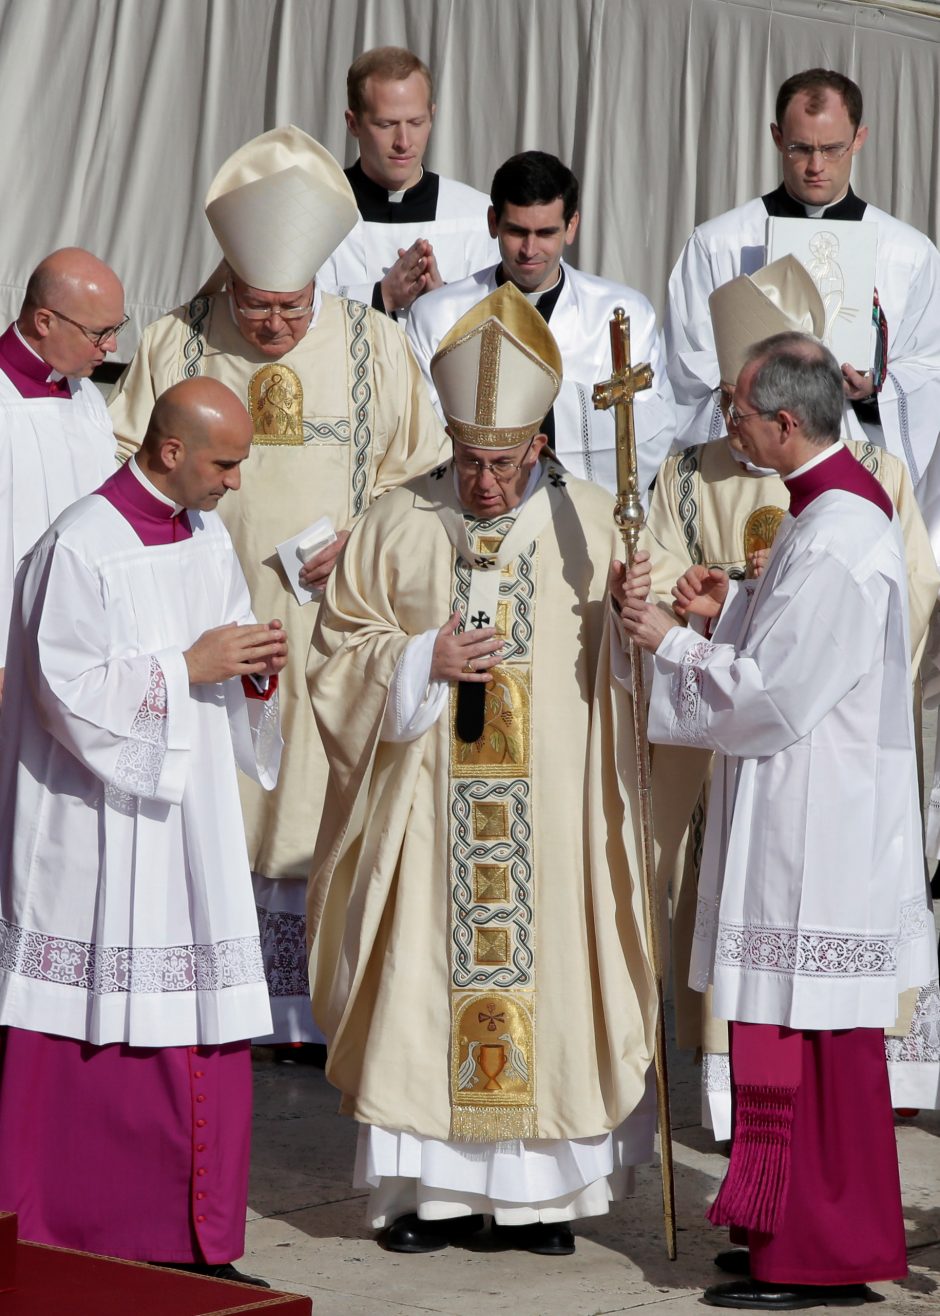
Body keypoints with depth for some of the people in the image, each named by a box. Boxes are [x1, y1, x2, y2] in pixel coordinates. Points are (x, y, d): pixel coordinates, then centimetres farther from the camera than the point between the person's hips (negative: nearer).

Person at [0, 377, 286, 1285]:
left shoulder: (207, 538, 11)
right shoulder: (82, 546, -13)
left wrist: (254, 670, -3)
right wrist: (188, 667, -17)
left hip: (192, 825, 7)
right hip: (101, 831, -7)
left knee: (203, 1031, 6)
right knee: (95, 1036, -4)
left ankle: (190, 1242, 13)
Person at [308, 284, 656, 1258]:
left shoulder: (592, 523, 2)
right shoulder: (399, 525, 2)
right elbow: (338, 652, 4)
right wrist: (426, 659, -10)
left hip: (555, 809, 0)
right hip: (430, 806, 0)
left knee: (548, 977, 2)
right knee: (428, 980, 0)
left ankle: (544, 1190, 12)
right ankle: (437, 1186, 11)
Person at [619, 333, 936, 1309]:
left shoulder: (831, 538, -22)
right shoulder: (844, 502, 10)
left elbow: (774, 695, -21)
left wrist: (670, 643, -10)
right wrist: (732, 607, 8)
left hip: (811, 827, -10)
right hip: (825, 817, 10)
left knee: (807, 1039, -3)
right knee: (828, 1043, 17)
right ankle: (834, 1234, 27)